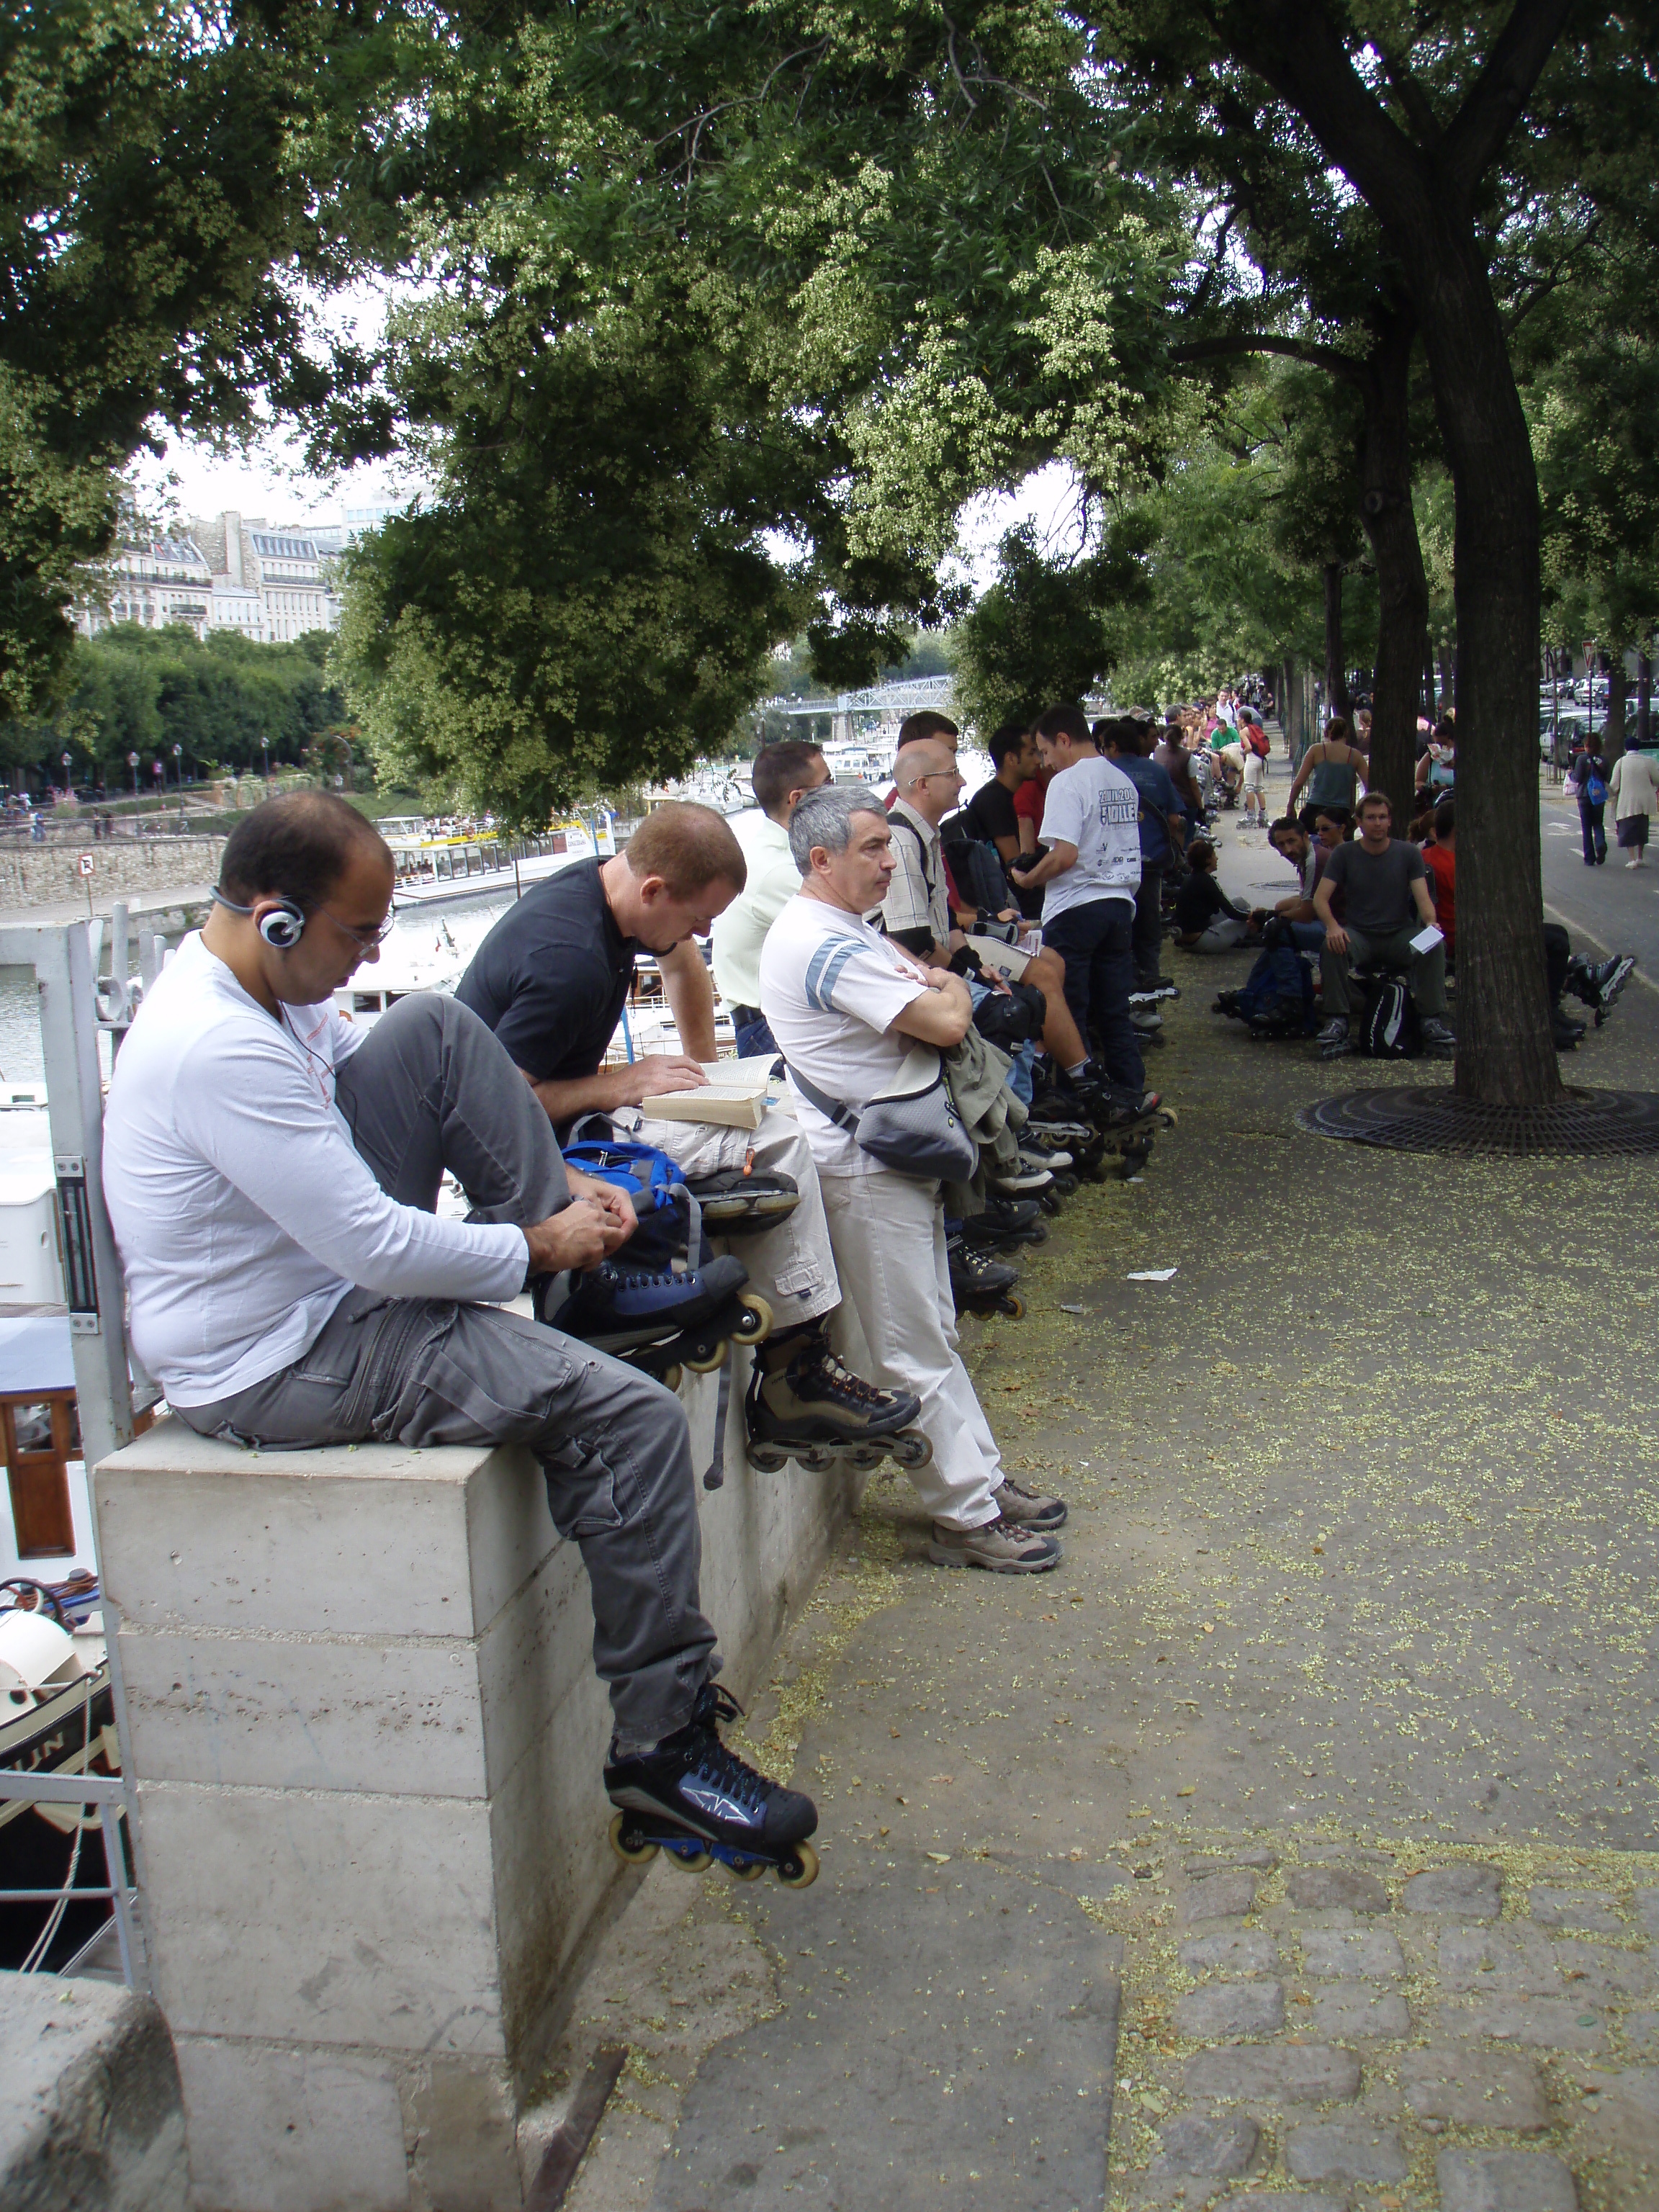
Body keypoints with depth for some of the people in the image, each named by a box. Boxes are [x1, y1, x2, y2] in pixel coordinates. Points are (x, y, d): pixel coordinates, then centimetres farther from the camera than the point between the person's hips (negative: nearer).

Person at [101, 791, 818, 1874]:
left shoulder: (267, 984, 3)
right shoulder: (219, 1050, -29)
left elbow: (433, 1086, 14)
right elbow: (382, 1251, -28)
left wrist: (558, 1186, 4)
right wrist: (534, 1247, -12)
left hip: (321, 1272, 10)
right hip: (280, 1367, -10)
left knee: (434, 1025, -1)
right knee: (636, 1418, -18)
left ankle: (580, 1233, 6)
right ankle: (664, 1743, -5)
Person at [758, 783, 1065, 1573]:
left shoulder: (849, 931, 14)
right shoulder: (822, 945, -22)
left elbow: (925, 987, 21)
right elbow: (947, 1022, -23)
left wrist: (931, 985, 1)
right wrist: (950, 987, -3)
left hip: (897, 1157, 11)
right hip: (864, 1172, -11)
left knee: (934, 1333, 17)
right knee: (915, 1355, -1)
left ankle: (982, 1479, 28)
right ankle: (966, 1519, 8)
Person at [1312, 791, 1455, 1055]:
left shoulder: (1409, 853, 3)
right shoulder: (1344, 854, 2)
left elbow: (1423, 897, -6)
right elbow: (1320, 898, -6)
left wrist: (1430, 922, -29)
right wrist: (1332, 926, -28)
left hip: (1399, 934, 1)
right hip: (1358, 934, 0)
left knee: (1434, 946, -29)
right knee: (1332, 946, -33)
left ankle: (1432, 1019, -21)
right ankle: (1338, 1021, -27)